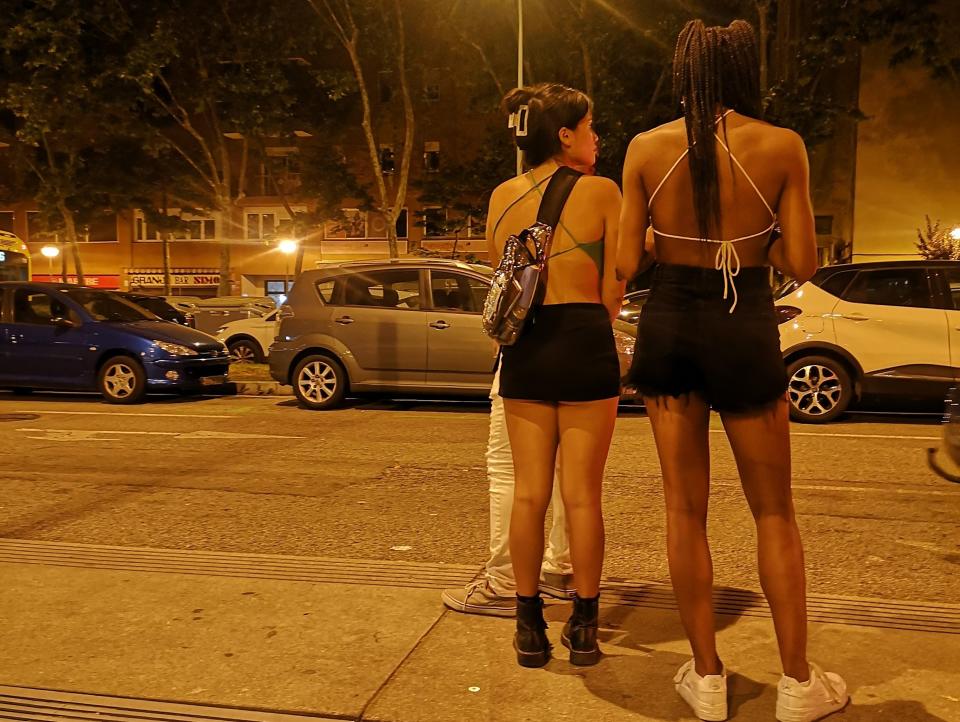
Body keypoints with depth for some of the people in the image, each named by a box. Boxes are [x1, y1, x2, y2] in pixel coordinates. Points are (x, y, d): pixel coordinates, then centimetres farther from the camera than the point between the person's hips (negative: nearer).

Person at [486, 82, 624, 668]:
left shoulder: (503, 196, 7)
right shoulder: (601, 191, -4)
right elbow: (613, 292, -2)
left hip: (524, 348, 3)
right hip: (585, 345, -3)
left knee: (529, 492, 9)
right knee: (581, 494, 5)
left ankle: (531, 626, 16)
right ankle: (584, 627, 15)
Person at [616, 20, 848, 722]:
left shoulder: (646, 148, -1)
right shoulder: (782, 145, -6)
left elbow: (626, 263, -1)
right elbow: (801, 264, -6)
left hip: (667, 326, 2)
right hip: (745, 331, -2)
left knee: (686, 507, 12)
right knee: (774, 512, 13)